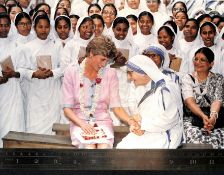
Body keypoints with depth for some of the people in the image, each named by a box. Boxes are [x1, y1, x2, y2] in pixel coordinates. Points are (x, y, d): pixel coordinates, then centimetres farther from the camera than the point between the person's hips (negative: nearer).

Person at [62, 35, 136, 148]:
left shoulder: (110, 74, 6)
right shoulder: (72, 72, 2)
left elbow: (116, 107, 1)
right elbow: (67, 108, -2)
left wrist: (131, 121, -17)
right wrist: (82, 124, -19)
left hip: (102, 121, 1)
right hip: (79, 122, -1)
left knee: (104, 147, -31)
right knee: (89, 147, -32)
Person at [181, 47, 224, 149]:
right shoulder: (187, 78, 9)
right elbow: (189, 101, -7)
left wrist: (213, 116, -28)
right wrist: (203, 116, -27)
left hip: (215, 118, 1)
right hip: (192, 118, -1)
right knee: (196, 138, -34)